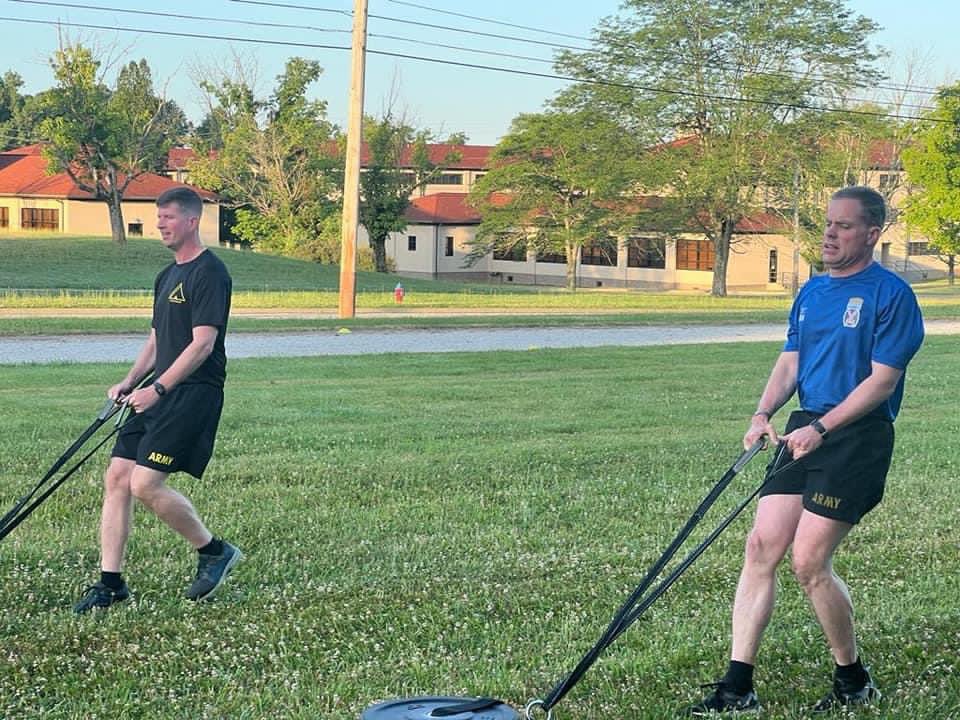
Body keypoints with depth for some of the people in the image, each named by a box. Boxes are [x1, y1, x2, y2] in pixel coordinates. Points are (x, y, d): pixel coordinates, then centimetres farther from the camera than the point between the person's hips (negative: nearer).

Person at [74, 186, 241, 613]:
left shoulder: (209, 272, -11)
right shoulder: (167, 276, 19)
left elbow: (202, 343, -18)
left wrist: (157, 389, -20)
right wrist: (130, 382, 10)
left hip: (194, 392, -9)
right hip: (161, 393, 9)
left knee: (145, 484, -15)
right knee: (116, 477, 2)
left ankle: (215, 551, 5)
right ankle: (110, 583, 7)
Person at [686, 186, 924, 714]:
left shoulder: (890, 294, -8)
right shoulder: (812, 291, 15)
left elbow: (883, 379, -13)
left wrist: (821, 428, -19)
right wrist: (764, 414, 0)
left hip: (858, 436, -7)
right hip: (804, 432, 7)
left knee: (809, 561, -11)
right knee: (761, 548, -1)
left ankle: (854, 682, 10)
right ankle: (737, 687, 3)